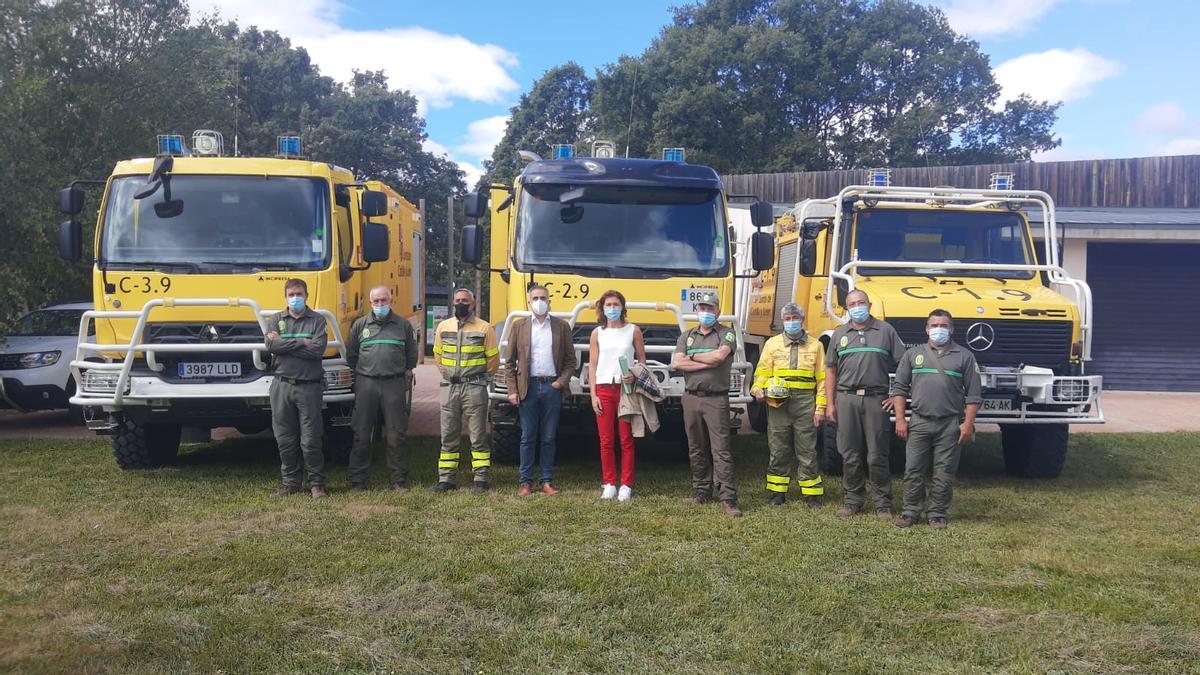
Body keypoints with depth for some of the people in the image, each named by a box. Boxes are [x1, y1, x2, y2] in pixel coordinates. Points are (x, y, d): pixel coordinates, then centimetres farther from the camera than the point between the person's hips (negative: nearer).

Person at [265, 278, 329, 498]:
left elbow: (318, 350, -10)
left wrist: (284, 344, -6)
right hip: (281, 386, 3)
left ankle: (317, 484, 8)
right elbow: (271, 345, -6)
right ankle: (290, 482, 18)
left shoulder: (317, 320, 5)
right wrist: (301, 342, -8)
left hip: (308, 386, -2)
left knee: (310, 440, -2)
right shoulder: (275, 319, 11)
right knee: (285, 439, 7)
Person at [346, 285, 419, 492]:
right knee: (361, 435, 3)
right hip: (366, 384, 1)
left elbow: (411, 355, 15)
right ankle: (357, 480, 11)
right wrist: (362, 374, 11)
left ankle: (399, 481, 8)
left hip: (394, 384, 0)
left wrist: (406, 374, 9)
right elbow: (350, 355, 15)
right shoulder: (360, 324, 10)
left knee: (396, 435, 1)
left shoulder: (404, 325, 9)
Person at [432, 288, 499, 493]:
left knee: (478, 436, 0)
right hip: (449, 387, 4)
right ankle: (445, 479, 14)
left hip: (474, 388, -3)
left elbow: (493, 359, 6)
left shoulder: (484, 328, -2)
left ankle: (481, 479, 5)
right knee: (448, 436, 8)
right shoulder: (443, 327, 8)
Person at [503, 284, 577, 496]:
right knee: (527, 438, 3)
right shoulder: (519, 326, 7)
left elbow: (570, 360, 9)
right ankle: (525, 482, 9)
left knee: (549, 438, 6)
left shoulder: (562, 326, 8)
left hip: (552, 388, 1)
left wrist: (561, 381, -5)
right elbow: (509, 361, 6)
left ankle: (547, 481, 13)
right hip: (528, 388, 0)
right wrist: (512, 390, -2)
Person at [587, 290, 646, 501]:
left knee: (626, 440, -1)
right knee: (606, 440, 2)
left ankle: (626, 485, 5)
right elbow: (592, 365, 8)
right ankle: (609, 483, 11)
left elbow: (642, 360, 9)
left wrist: (635, 375, -12)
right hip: (603, 389, 1)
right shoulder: (597, 333, 9)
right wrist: (593, 394, 0)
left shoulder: (633, 331, 6)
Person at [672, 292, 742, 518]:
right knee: (696, 448, 9)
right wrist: (707, 363, -10)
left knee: (721, 449, -8)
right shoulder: (686, 336, 13)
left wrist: (691, 357, -3)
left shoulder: (726, 334, 3)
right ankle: (701, 491, 18)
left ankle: (728, 497, -9)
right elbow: (676, 363, -2)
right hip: (691, 398, 4)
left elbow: (719, 355, -16)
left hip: (716, 399, -4)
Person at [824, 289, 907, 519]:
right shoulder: (839, 334, 12)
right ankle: (853, 500, 16)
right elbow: (831, 370, 12)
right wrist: (830, 404, 4)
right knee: (849, 455, 6)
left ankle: (883, 504, 10)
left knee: (877, 456, 1)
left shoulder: (886, 331, 6)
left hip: (876, 399, -2)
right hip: (846, 398, 2)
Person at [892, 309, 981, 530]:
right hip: (919, 423, 1)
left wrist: (968, 423, -5)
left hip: (950, 425, -1)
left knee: (944, 473, 3)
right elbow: (899, 388, 9)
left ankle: (937, 515, 14)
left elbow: (973, 395, 4)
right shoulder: (913, 354, 9)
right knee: (913, 470, 2)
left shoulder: (964, 356, 6)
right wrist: (900, 419, 2)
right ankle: (910, 512, 13)